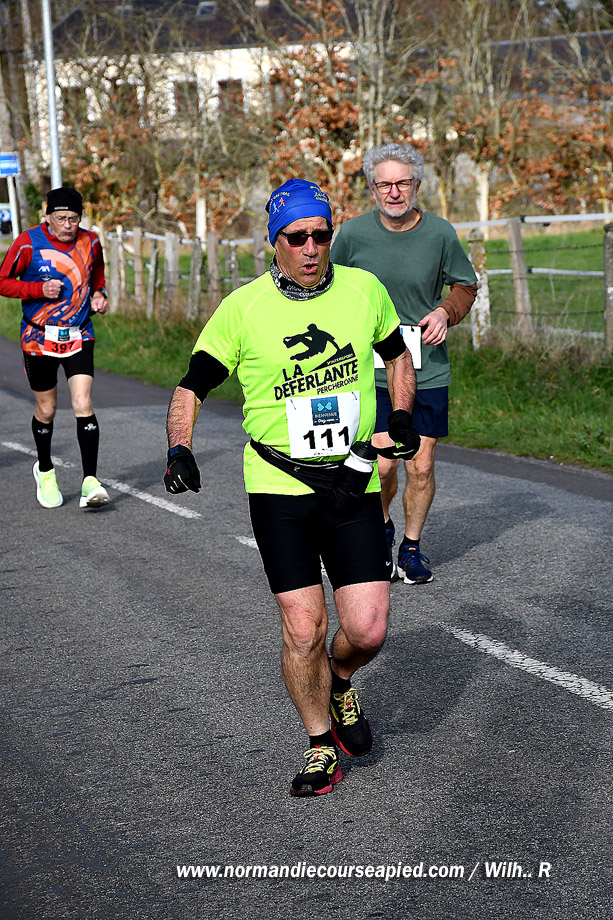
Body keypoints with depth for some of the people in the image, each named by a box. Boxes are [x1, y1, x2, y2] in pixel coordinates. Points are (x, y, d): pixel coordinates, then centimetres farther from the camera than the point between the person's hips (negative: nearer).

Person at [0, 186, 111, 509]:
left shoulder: (90, 242, 2)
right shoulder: (28, 243, -9)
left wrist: (99, 295, 0)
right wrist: (40, 289, -17)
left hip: (79, 337, 1)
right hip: (39, 338, -1)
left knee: (83, 405, -14)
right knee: (46, 410, 8)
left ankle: (91, 481, -14)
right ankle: (45, 471, 34)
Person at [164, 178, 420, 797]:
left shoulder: (364, 290, 2)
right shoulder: (243, 308, -6)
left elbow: (397, 354, 20)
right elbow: (192, 386, -1)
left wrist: (402, 416, 5)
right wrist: (179, 448, -17)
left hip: (354, 484, 2)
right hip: (279, 487, -2)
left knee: (367, 631, -5)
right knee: (303, 631, -4)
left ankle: (339, 680, 31)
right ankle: (321, 747, 19)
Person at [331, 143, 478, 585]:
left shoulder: (440, 234, -5)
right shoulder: (352, 234, -6)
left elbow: (465, 285, 11)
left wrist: (446, 311, -8)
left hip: (428, 369, 1)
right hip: (371, 367, -1)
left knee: (421, 466, 5)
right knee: (383, 464, -10)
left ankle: (412, 546, 26)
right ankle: (381, 526, 22)